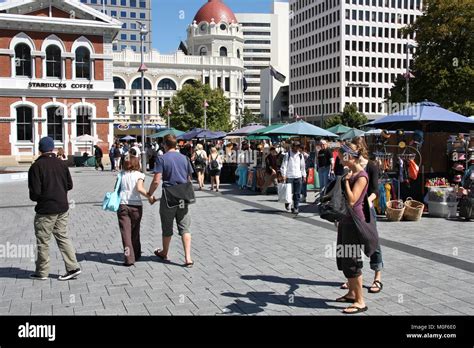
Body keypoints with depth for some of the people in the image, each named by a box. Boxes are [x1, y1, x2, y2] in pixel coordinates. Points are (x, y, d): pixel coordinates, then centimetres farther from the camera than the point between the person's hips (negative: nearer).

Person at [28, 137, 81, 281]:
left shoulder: (36, 166, -14)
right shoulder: (61, 164, 4)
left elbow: (35, 191, -15)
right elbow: (69, 185, 8)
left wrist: (35, 198, 6)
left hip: (45, 210, -6)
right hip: (62, 208, 6)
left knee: (43, 241, 7)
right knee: (63, 237, 12)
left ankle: (42, 272, 17)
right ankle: (73, 267, 7)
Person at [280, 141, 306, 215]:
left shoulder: (300, 155, 12)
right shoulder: (288, 155, -2)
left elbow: (303, 166, 18)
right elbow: (284, 166, -4)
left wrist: (304, 176, 15)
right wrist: (284, 175, -10)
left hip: (298, 177, 3)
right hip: (289, 176, -3)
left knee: (297, 194, -1)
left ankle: (296, 208, 5)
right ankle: (287, 203, 25)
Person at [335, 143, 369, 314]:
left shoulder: (361, 176, -16)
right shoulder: (350, 173, 11)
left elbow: (352, 200, -24)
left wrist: (346, 180, -17)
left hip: (354, 221, -9)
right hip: (345, 219, 9)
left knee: (352, 260, -6)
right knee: (343, 258, 16)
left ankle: (360, 301, 2)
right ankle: (352, 293, 29)